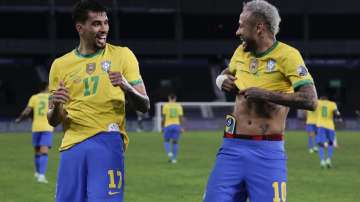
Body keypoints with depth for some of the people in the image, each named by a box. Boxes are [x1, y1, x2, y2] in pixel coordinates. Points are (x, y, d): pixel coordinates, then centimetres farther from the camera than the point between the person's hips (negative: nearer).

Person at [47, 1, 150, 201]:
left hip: (108, 140, -2)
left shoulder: (122, 55, 6)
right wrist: (56, 106, -8)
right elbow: (53, 121, 16)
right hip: (72, 145, 3)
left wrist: (127, 87, -16)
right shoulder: (60, 65, 11)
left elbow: (145, 105, 4)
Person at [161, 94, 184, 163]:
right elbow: (180, 117, 1)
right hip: (176, 125, 1)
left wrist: (162, 125, 8)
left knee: (166, 141, 14)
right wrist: (181, 127, 7)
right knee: (175, 142, 8)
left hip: (168, 125, -1)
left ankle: (169, 153, -12)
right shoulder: (179, 106, 5)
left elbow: (164, 117, -2)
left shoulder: (165, 105, 1)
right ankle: (174, 158, 3)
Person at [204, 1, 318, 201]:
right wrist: (222, 79, 9)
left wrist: (265, 94, -18)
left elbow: (310, 100, -17)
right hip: (232, 147, 5)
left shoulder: (287, 55, -8)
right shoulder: (241, 51, 11)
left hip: (267, 151, -5)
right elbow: (228, 73, 33)